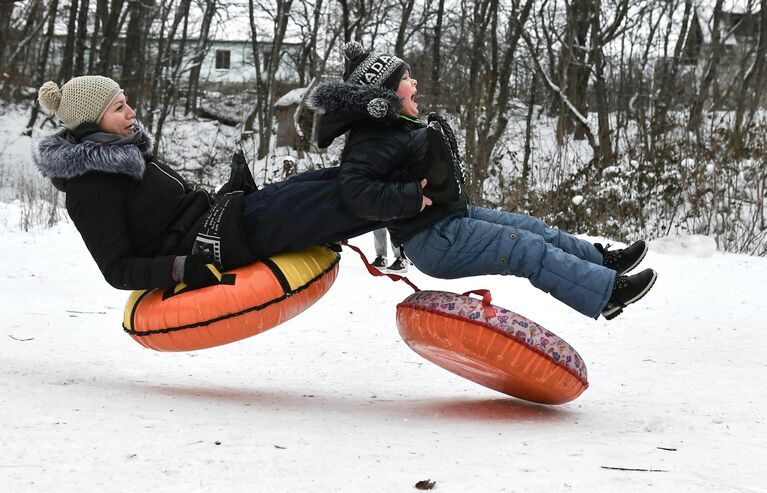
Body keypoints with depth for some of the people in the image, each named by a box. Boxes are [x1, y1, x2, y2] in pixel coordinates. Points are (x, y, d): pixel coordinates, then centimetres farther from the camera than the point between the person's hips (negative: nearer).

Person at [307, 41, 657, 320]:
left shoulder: (395, 127, 12)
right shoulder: (374, 140, -22)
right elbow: (355, 191, -34)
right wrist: (414, 198, -30)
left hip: (453, 218, 11)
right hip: (435, 242, -11)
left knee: (532, 228, 16)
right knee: (528, 249, -10)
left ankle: (601, 260, 30)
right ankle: (607, 291, -5)